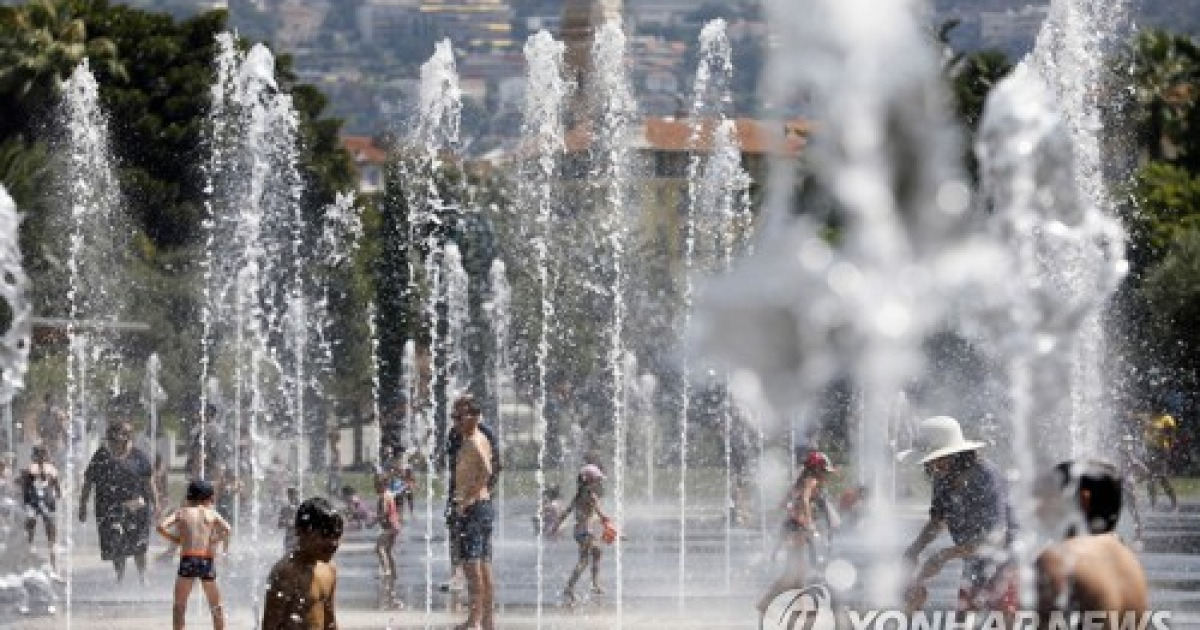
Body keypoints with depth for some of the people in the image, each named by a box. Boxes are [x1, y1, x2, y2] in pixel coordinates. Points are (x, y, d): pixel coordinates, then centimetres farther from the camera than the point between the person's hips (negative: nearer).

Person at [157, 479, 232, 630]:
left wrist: (176, 540, 7)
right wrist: (215, 541, 8)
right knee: (216, 607, 13)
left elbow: (161, 527, -6)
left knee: (179, 606, 6)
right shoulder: (211, 513, 9)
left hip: (188, 560, -1)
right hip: (208, 561, 1)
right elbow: (227, 529, -7)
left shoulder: (182, 512, 8)